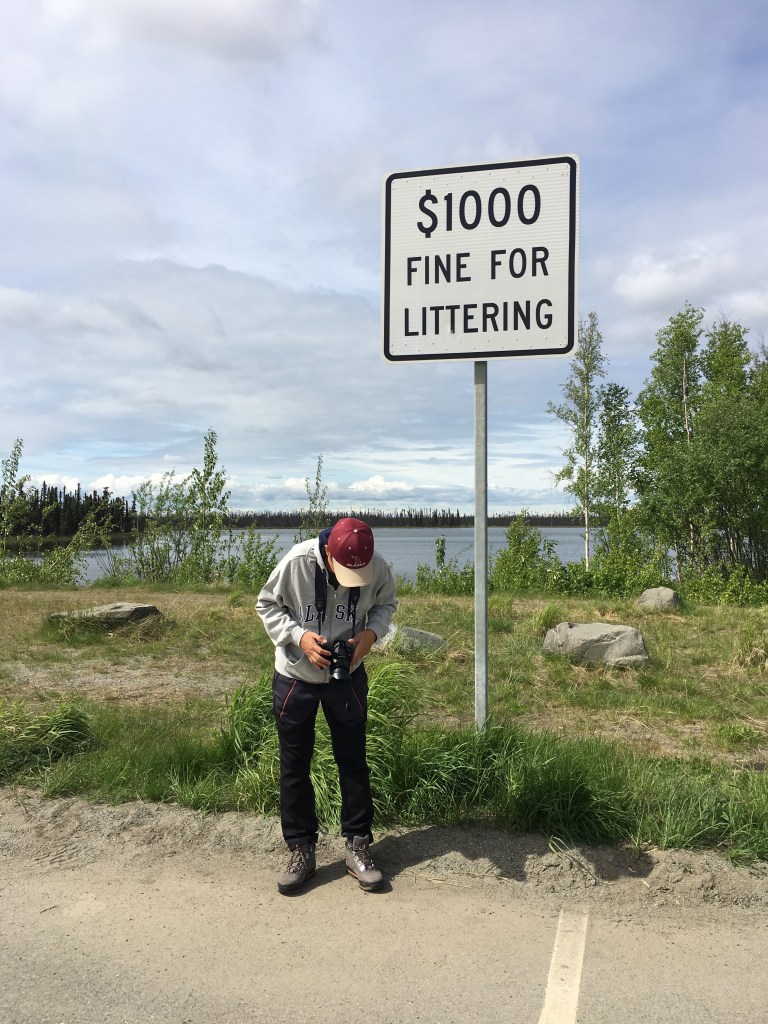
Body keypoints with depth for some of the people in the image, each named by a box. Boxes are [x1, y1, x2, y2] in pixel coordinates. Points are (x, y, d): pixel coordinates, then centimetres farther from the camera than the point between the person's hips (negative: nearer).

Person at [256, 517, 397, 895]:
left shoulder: (378, 568, -19)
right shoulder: (297, 562, -26)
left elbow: (386, 604, 2)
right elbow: (267, 605, -10)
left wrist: (372, 632, -18)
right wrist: (299, 636, -25)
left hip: (348, 676, 1)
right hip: (294, 678, -1)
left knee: (353, 761, 12)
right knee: (294, 766, 8)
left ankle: (357, 845, 27)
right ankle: (301, 849, 25)